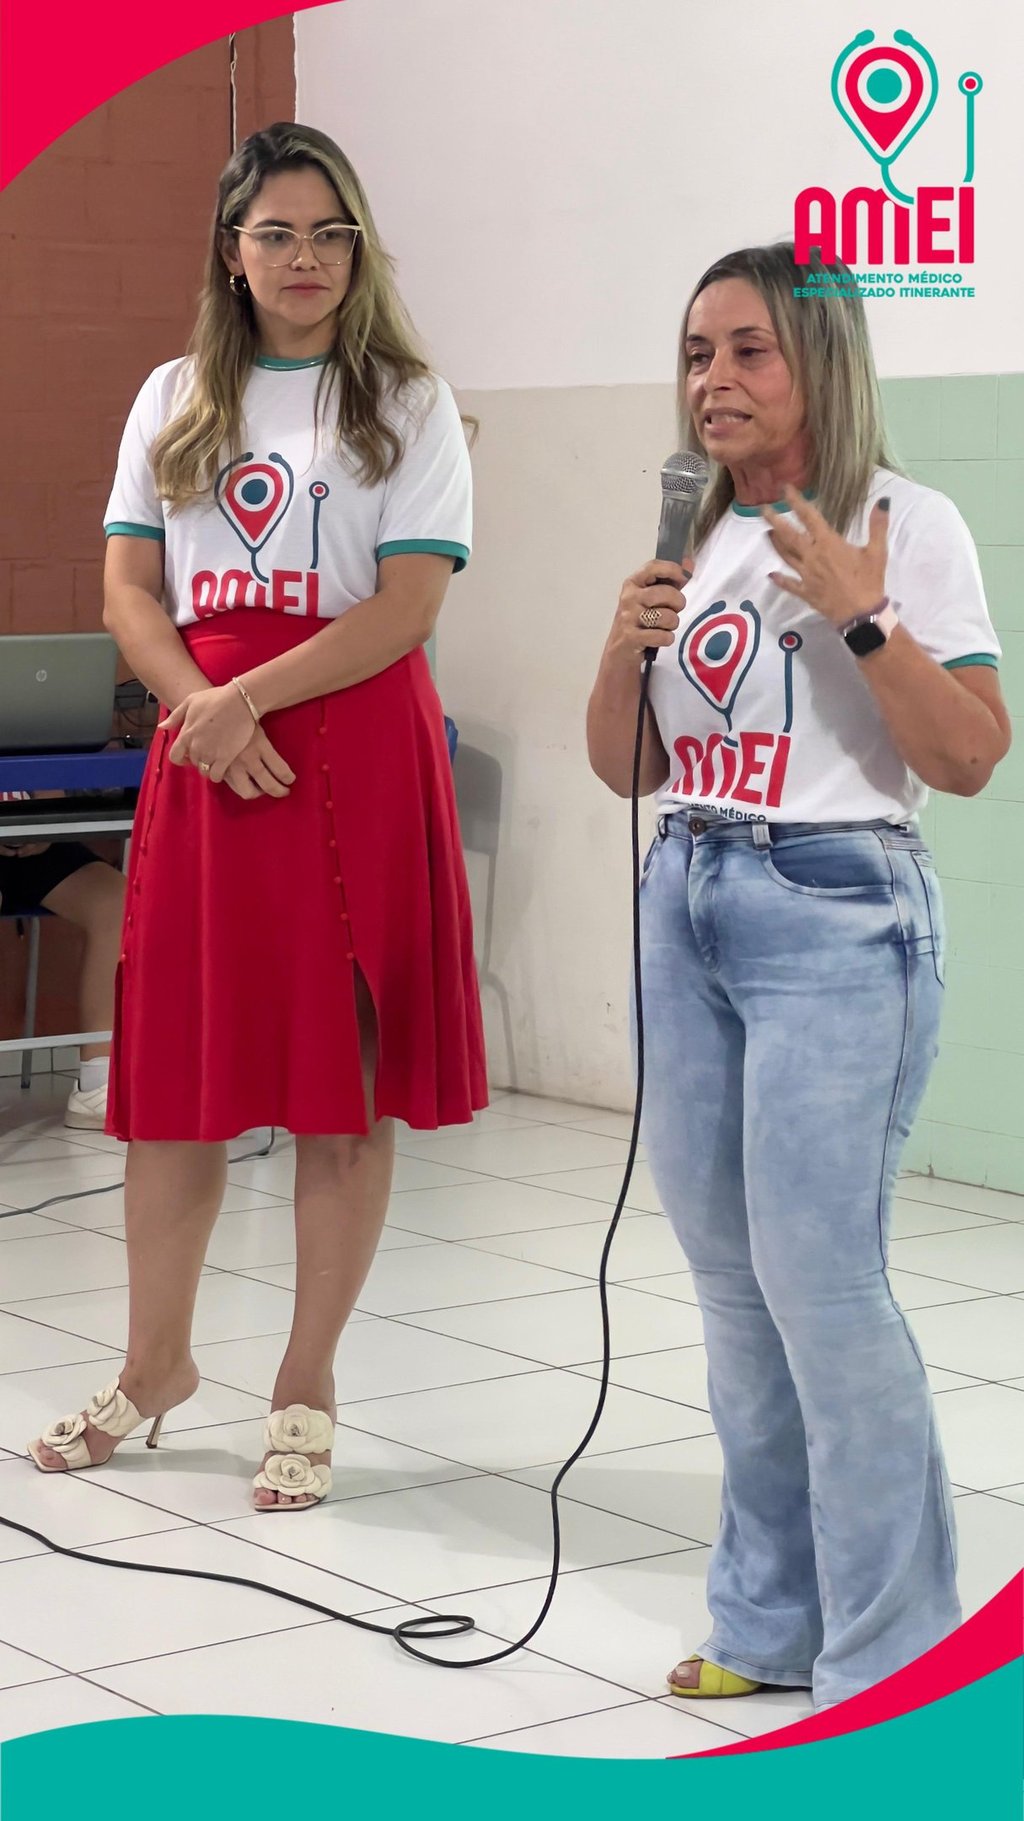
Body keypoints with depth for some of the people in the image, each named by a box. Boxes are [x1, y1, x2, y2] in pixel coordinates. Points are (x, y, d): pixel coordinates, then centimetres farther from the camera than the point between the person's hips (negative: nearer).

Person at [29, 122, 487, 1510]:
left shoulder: (407, 403, 3)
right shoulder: (176, 400, 13)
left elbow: (407, 606, -7)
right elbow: (129, 589, 8)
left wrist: (251, 699, -15)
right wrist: (205, 712, -10)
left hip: (356, 748, -3)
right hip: (201, 754, 3)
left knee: (345, 1089, -1)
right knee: (175, 1075, 7)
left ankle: (307, 1391, 10)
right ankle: (155, 1367, 23)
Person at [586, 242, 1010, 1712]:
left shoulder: (905, 527, -5)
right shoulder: (698, 541, 13)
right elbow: (625, 768, 15)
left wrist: (859, 613, -19)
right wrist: (628, 645, -4)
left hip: (835, 913, -7)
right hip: (687, 904, 7)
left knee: (820, 1286, -10)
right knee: (733, 1284, 10)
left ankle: (891, 1653, 2)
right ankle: (775, 1621, 22)